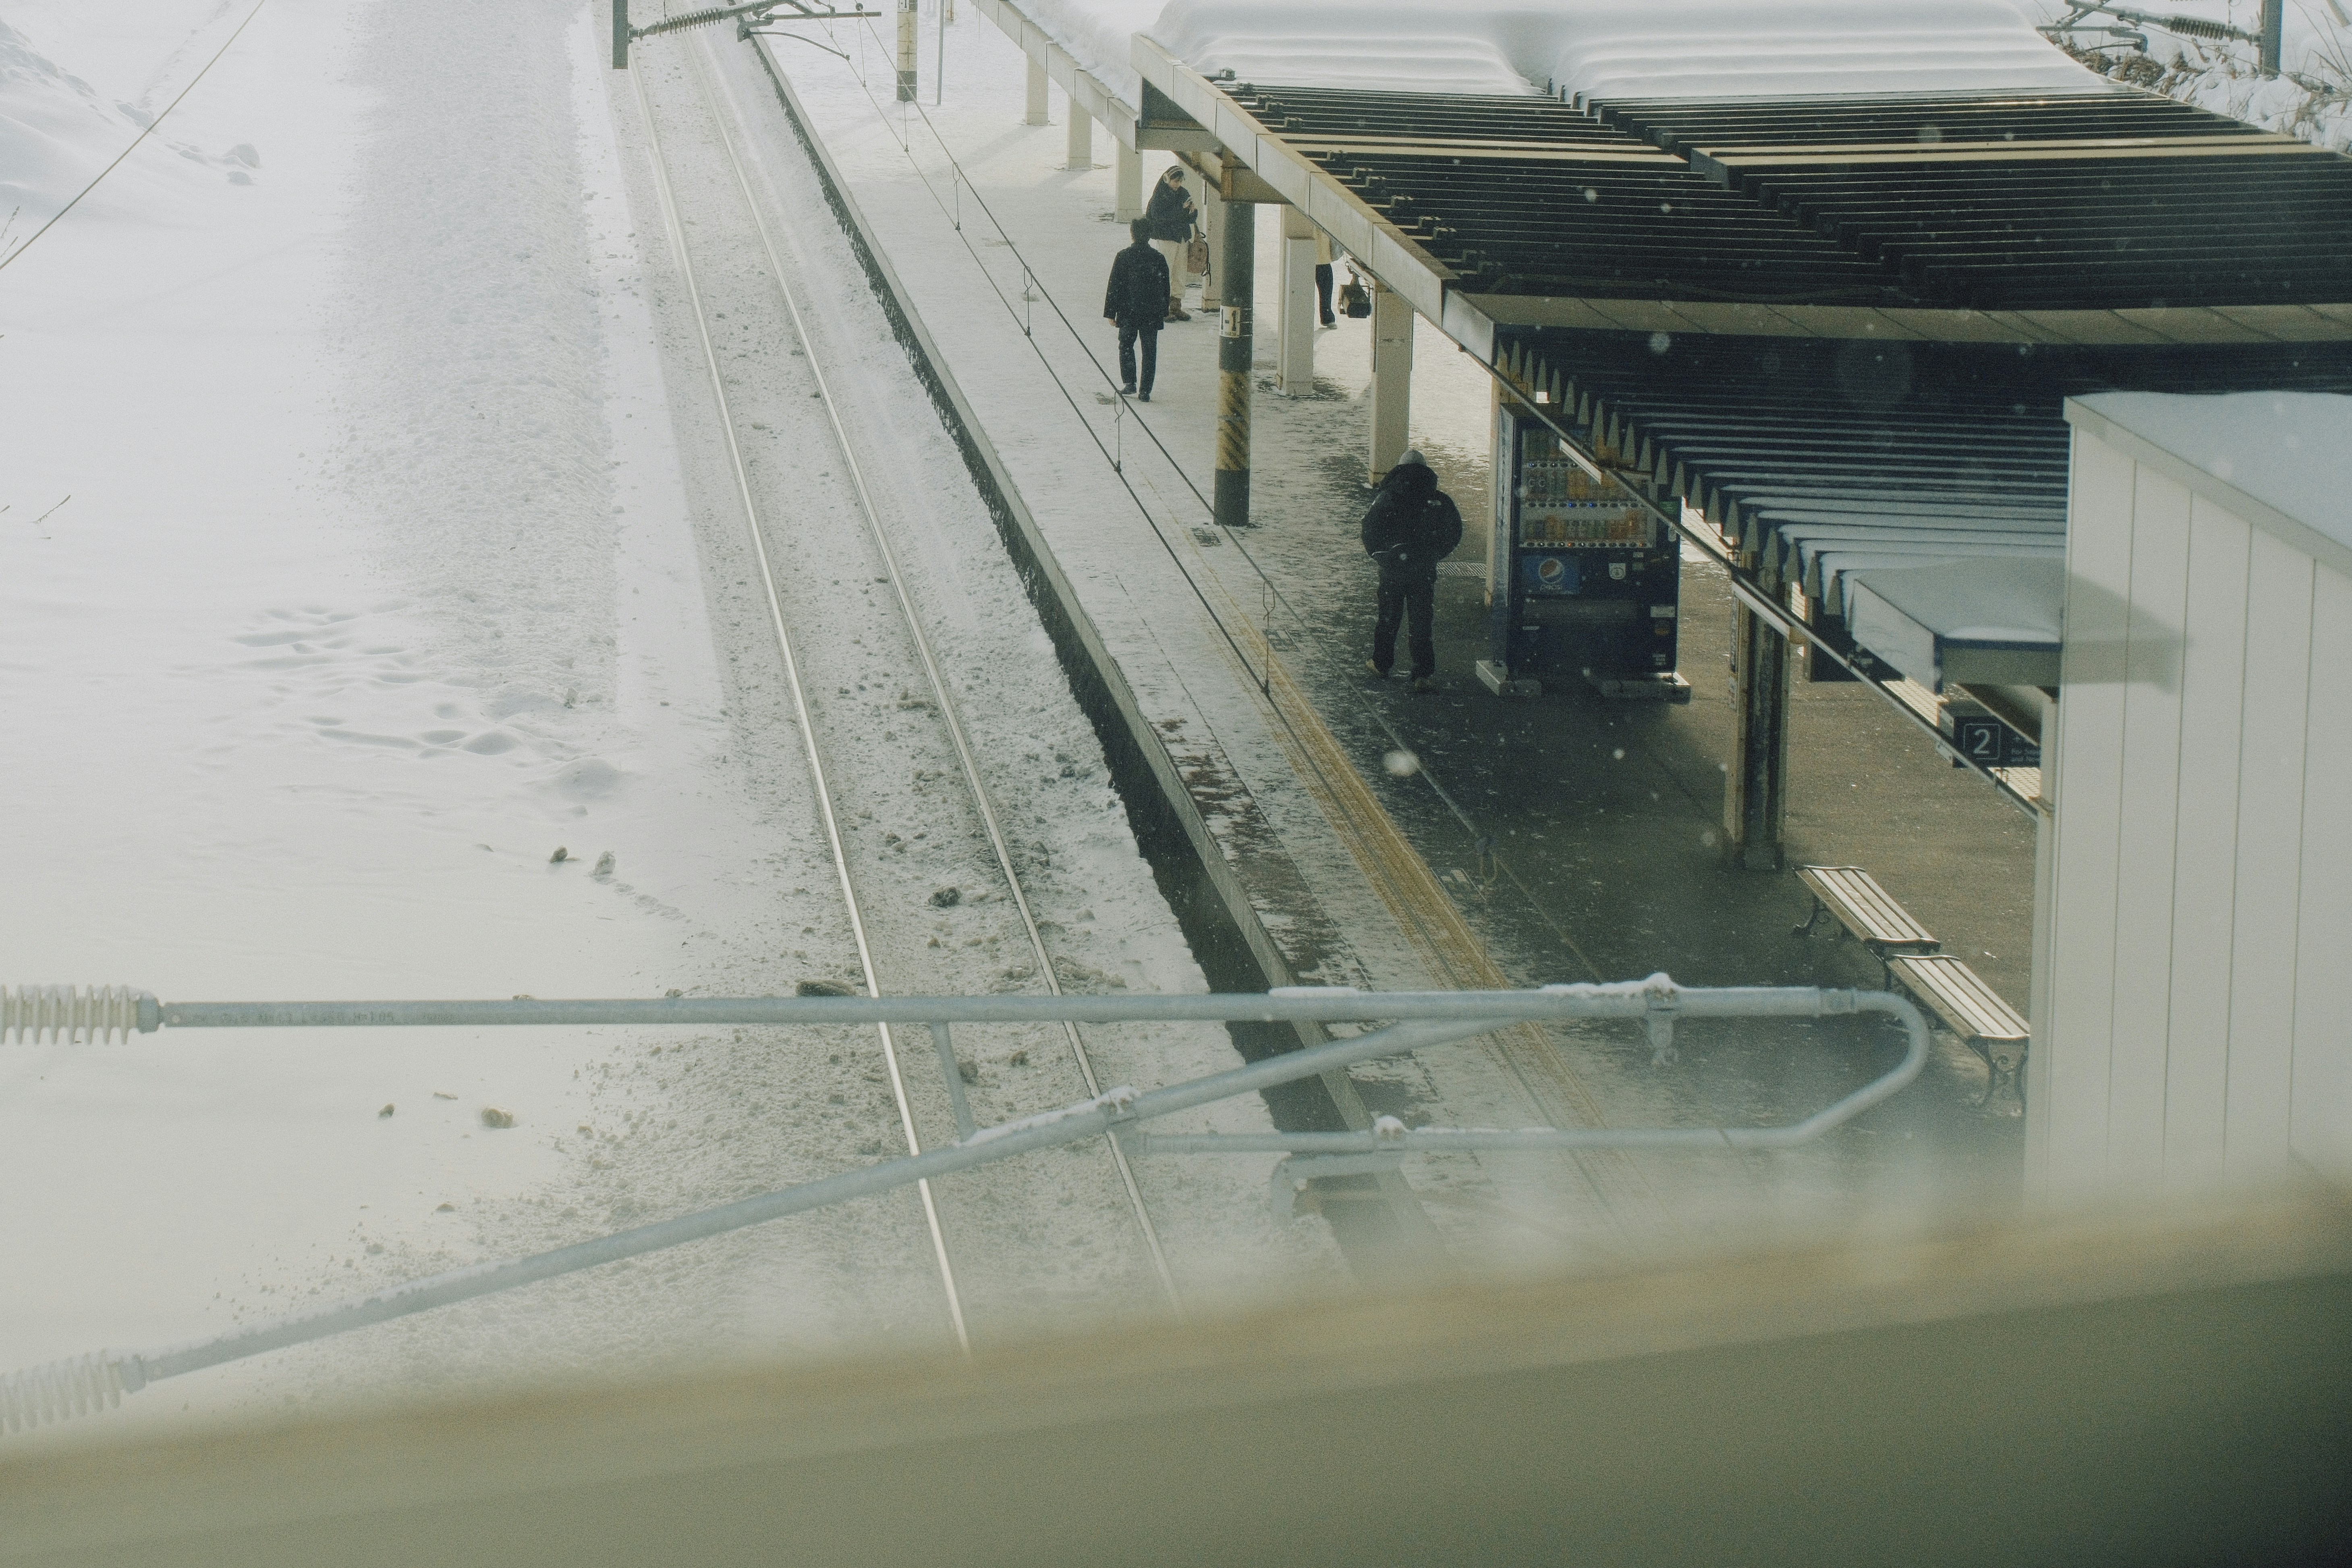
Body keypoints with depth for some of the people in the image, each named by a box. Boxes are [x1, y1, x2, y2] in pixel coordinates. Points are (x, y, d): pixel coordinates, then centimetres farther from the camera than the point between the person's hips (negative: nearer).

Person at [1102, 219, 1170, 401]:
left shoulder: (1123, 257, -7)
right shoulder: (1159, 258, -1)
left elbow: (1114, 287, -5)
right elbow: (1165, 288, 8)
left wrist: (1111, 312, 2)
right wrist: (1164, 311, 20)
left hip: (1128, 312, -2)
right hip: (1152, 313, 2)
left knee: (1126, 345, 16)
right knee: (1149, 351, 6)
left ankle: (1129, 382, 3)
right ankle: (1145, 391, 3)